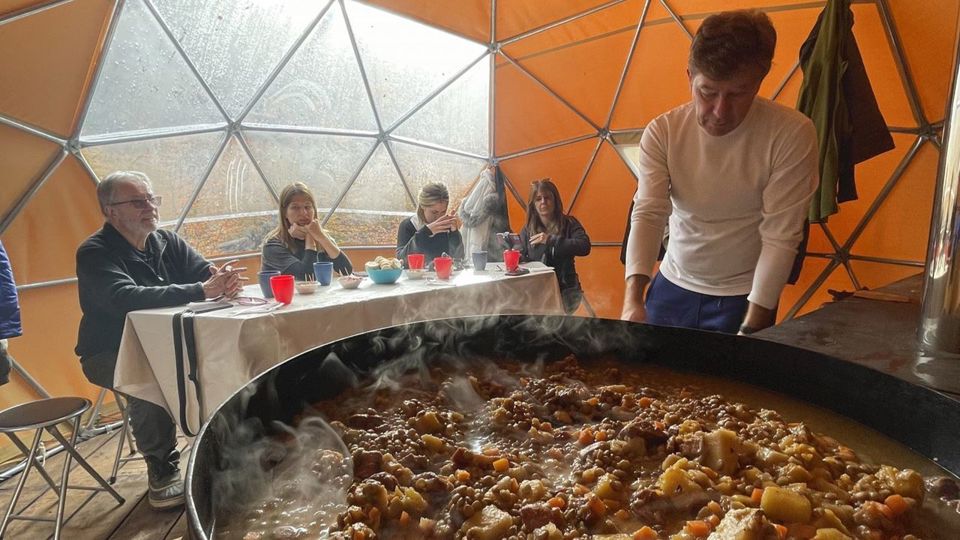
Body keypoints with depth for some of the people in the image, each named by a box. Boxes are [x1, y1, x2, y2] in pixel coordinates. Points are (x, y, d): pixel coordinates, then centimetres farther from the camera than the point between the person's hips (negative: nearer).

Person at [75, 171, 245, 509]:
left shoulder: (167, 242, 5)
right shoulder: (95, 253, -13)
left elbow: (207, 272, -5)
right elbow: (126, 299, -32)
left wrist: (226, 279, -32)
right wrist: (202, 291, -42)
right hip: (112, 354, -5)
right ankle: (162, 472, -13)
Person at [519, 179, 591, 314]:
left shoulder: (569, 223, 2)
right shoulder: (527, 230, 8)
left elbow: (584, 246, -15)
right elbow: (523, 257, 8)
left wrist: (551, 240, -21)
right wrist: (516, 258, -17)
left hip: (565, 290, -2)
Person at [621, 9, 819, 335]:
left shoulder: (792, 134, -17)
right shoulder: (662, 132, -11)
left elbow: (780, 237, -18)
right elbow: (648, 214, -18)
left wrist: (750, 329, -22)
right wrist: (633, 298, -32)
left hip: (743, 297, -2)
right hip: (671, 288, 3)